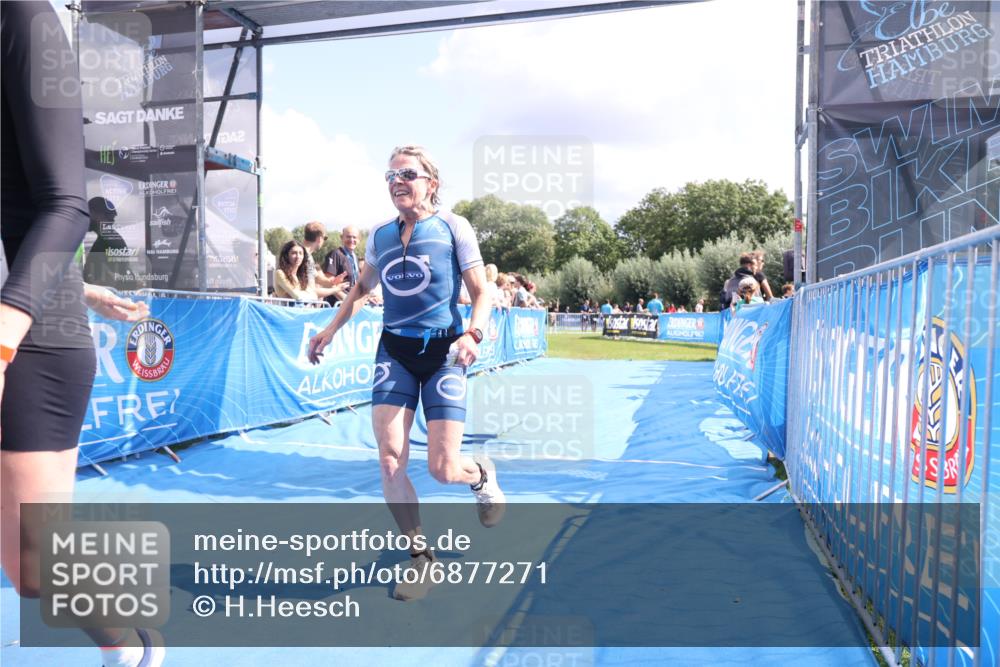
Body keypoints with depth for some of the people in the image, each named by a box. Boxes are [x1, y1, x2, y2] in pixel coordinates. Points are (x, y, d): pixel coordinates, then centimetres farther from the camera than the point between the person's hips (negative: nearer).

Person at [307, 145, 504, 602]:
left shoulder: (453, 227, -5)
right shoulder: (380, 235, 6)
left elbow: (481, 293, -3)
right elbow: (363, 287, 22)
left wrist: (472, 333, -21)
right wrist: (329, 330, 16)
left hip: (442, 352, -3)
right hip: (394, 351, 4)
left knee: (443, 469, -7)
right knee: (390, 462, -8)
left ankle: (482, 475, 32)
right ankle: (420, 556, 12)